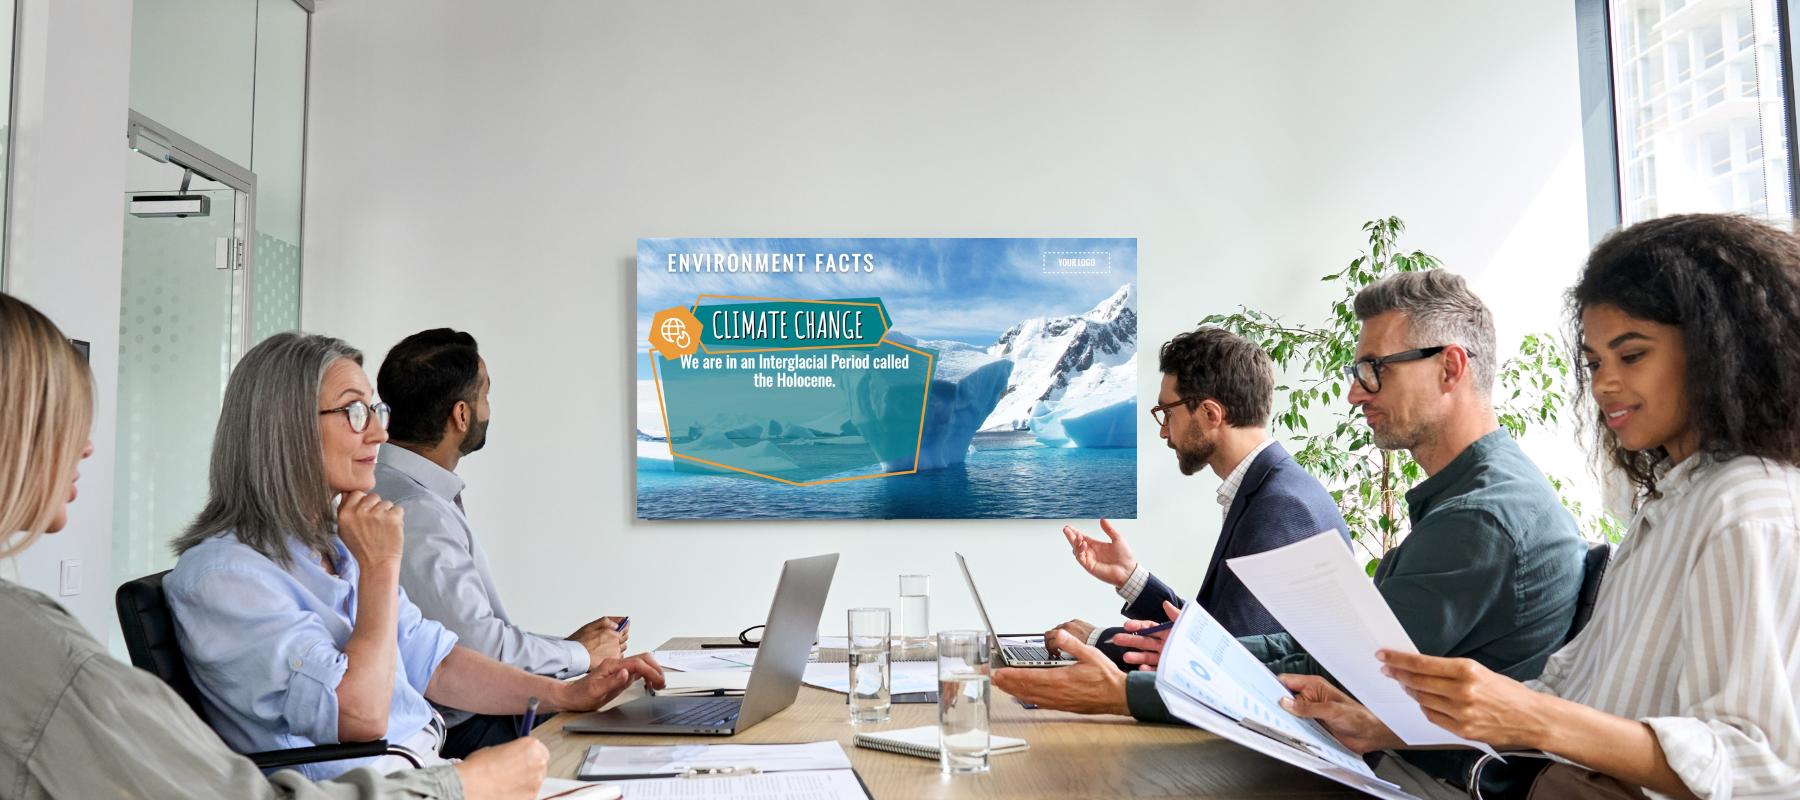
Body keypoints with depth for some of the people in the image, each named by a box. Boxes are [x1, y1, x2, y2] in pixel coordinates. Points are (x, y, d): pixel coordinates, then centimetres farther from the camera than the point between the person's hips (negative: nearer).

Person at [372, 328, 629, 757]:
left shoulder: (427, 498, 11)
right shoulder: (417, 514, -20)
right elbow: (481, 648, -23)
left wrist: (567, 643, 7)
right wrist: (581, 653, -7)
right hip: (459, 733, -9)